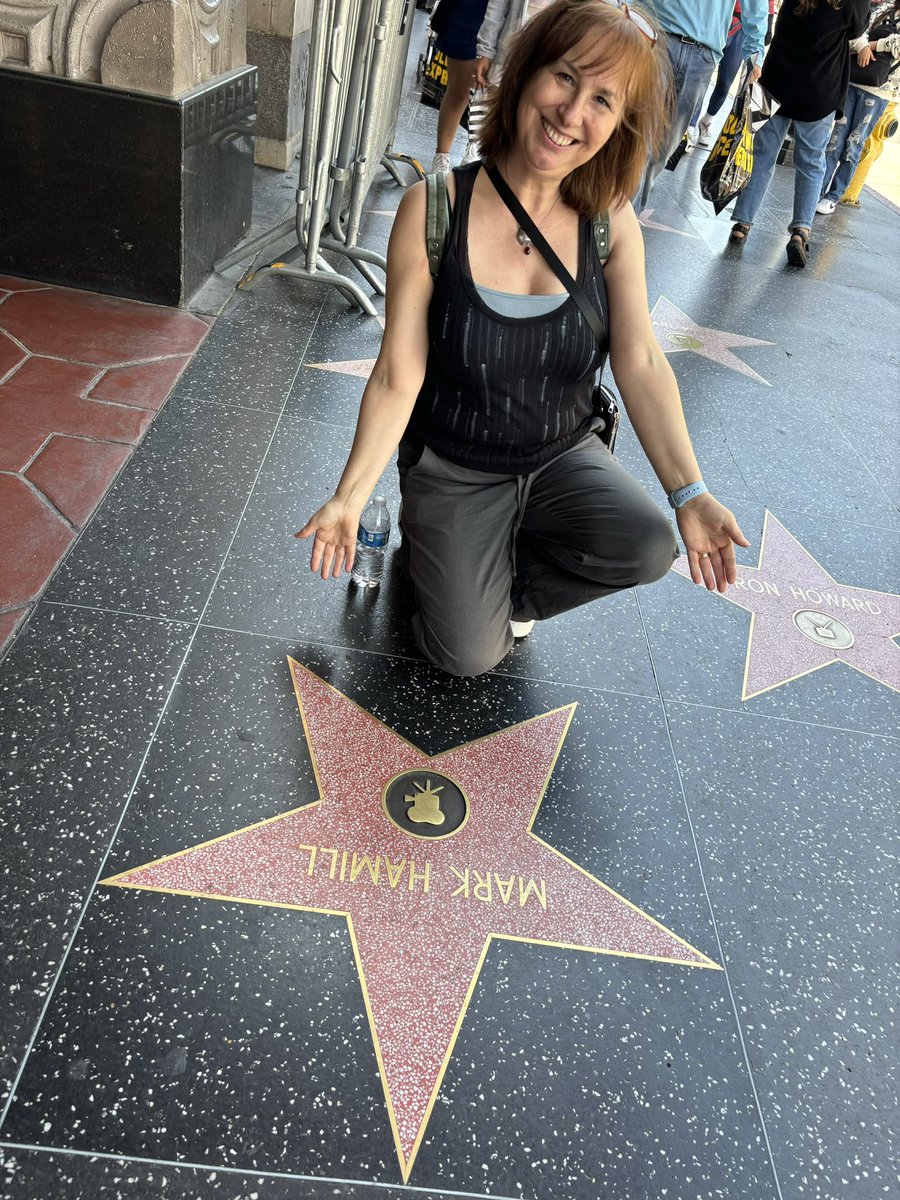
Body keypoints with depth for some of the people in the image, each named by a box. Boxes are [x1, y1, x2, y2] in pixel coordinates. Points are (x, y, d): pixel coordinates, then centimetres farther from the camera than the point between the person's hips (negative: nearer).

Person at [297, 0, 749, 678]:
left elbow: (641, 363, -12)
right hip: (452, 469, -2)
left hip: (564, 455, 3)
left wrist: (690, 494, -22)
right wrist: (350, 497, -19)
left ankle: (503, 585, 5)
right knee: (470, 656, -11)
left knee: (648, 546, -25)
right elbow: (398, 378, -14)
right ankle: (432, 553, 23)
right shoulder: (434, 209, -15)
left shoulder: (612, 223, -7)